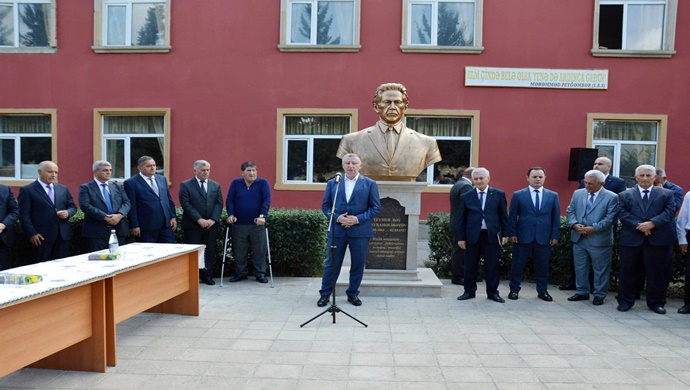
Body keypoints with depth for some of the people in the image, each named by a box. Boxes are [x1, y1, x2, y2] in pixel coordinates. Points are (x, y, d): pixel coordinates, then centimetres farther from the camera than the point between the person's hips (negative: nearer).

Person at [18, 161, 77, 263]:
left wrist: (68, 213, -6)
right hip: (41, 237, -4)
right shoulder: (27, 190, 0)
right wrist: (31, 234, -13)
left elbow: (73, 207, 18)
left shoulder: (63, 189, 15)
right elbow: (24, 214, -4)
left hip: (63, 236, 5)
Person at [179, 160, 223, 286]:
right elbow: (186, 204, -8)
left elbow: (219, 203, 6)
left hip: (211, 225, 3)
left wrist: (213, 219, -9)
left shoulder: (215, 185, 12)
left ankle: (207, 276, 16)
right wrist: (199, 220, -15)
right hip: (193, 225, -3)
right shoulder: (185, 185, 0)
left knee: (210, 251, 6)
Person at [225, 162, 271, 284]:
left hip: (257, 224, -1)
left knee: (259, 250, 3)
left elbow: (266, 201, -8)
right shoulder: (236, 183, 4)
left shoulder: (263, 183, -1)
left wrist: (262, 216, -19)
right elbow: (229, 200, 3)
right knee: (239, 251, 8)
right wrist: (231, 215, -11)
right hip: (239, 224, 2)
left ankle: (260, 273, 14)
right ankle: (241, 273, 21)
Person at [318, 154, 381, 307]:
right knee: (332, 264, 5)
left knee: (358, 264, 8)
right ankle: (325, 294, 17)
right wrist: (337, 218, -11)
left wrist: (358, 219, -13)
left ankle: (353, 293, 25)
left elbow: (375, 207, -1)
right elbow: (325, 205, 7)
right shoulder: (332, 183, 8)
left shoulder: (370, 184, 3)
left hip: (360, 231, 0)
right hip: (337, 230, 1)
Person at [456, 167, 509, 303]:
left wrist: (505, 234, 1)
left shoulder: (498, 194, 5)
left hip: (492, 236, 0)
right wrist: (461, 238, 1)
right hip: (472, 236, 1)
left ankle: (492, 292, 18)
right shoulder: (466, 197, 5)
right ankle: (469, 291, 20)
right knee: (470, 266, 7)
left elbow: (504, 215, 6)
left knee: (492, 266, 5)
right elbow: (461, 219, 5)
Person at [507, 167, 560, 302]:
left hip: (544, 238, 2)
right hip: (523, 237, -1)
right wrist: (512, 233, -5)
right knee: (518, 265, 5)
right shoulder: (518, 195, 1)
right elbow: (512, 216, 1)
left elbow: (556, 218, 7)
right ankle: (514, 290, 17)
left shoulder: (553, 196, 7)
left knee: (543, 266, 9)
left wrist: (555, 236, 1)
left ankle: (542, 291, 24)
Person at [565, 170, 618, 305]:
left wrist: (593, 228, -20)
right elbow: (570, 211, 8)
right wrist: (574, 224, -10)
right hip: (579, 238, 4)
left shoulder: (611, 197, -6)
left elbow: (610, 218, -12)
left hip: (599, 240, -4)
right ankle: (582, 292, 27)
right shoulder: (578, 193, 8)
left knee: (600, 270, 7)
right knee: (580, 267, 13)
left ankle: (599, 295, 21)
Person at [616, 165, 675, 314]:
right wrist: (639, 226, -16)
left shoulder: (666, 194, 9)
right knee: (628, 272, 6)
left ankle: (656, 302, 21)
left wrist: (652, 223, -18)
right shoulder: (624, 195, 9)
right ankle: (625, 301, 17)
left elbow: (669, 212, -3)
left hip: (657, 240, 0)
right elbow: (622, 213, -2)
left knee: (656, 273, 7)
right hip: (631, 239, 0)